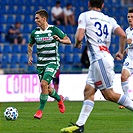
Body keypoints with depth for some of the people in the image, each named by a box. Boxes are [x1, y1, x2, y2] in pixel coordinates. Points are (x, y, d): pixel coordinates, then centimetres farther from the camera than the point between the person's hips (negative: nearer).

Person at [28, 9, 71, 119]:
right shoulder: (35, 32, 5)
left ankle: (40, 110, -11)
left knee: (44, 83, -21)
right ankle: (59, 99, 40)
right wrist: (30, 56, 8)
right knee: (47, 88, 9)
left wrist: (60, 40, -26)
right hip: (40, 63, 5)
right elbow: (30, 45, 22)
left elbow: (68, 41, -6)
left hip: (52, 62, -5)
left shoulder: (54, 30, -9)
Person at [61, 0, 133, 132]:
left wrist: (77, 44, 13)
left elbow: (79, 37, -10)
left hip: (100, 59, -7)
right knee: (88, 91, 4)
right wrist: (121, 51, 18)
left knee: (109, 94, -3)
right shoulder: (109, 19, 15)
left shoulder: (84, 16, 0)